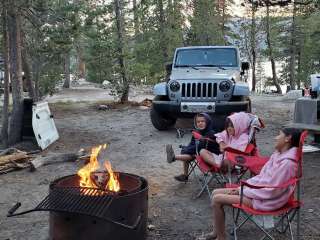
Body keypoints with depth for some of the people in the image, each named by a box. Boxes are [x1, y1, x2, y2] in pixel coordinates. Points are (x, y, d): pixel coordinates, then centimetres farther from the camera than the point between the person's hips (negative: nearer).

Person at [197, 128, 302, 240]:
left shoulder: (287, 163, -23)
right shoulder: (278, 154, 6)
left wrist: (243, 191, -15)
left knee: (217, 199, -16)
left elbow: (271, 190, -24)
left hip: (265, 200, -9)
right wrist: (242, 187, 1)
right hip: (260, 190, 9)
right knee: (216, 192, 4)